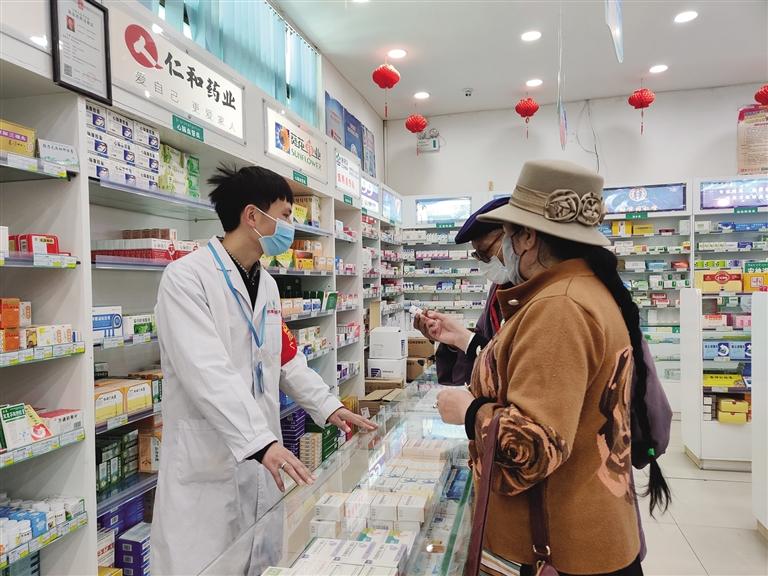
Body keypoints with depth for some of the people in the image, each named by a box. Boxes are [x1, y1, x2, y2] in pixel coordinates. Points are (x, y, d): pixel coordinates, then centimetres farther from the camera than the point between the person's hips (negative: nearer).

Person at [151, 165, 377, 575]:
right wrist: (261, 441, -31)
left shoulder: (266, 283, 11)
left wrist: (328, 407, 6)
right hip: (205, 463, -7)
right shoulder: (187, 277, -15)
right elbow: (207, 372, -25)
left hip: (259, 455, 7)